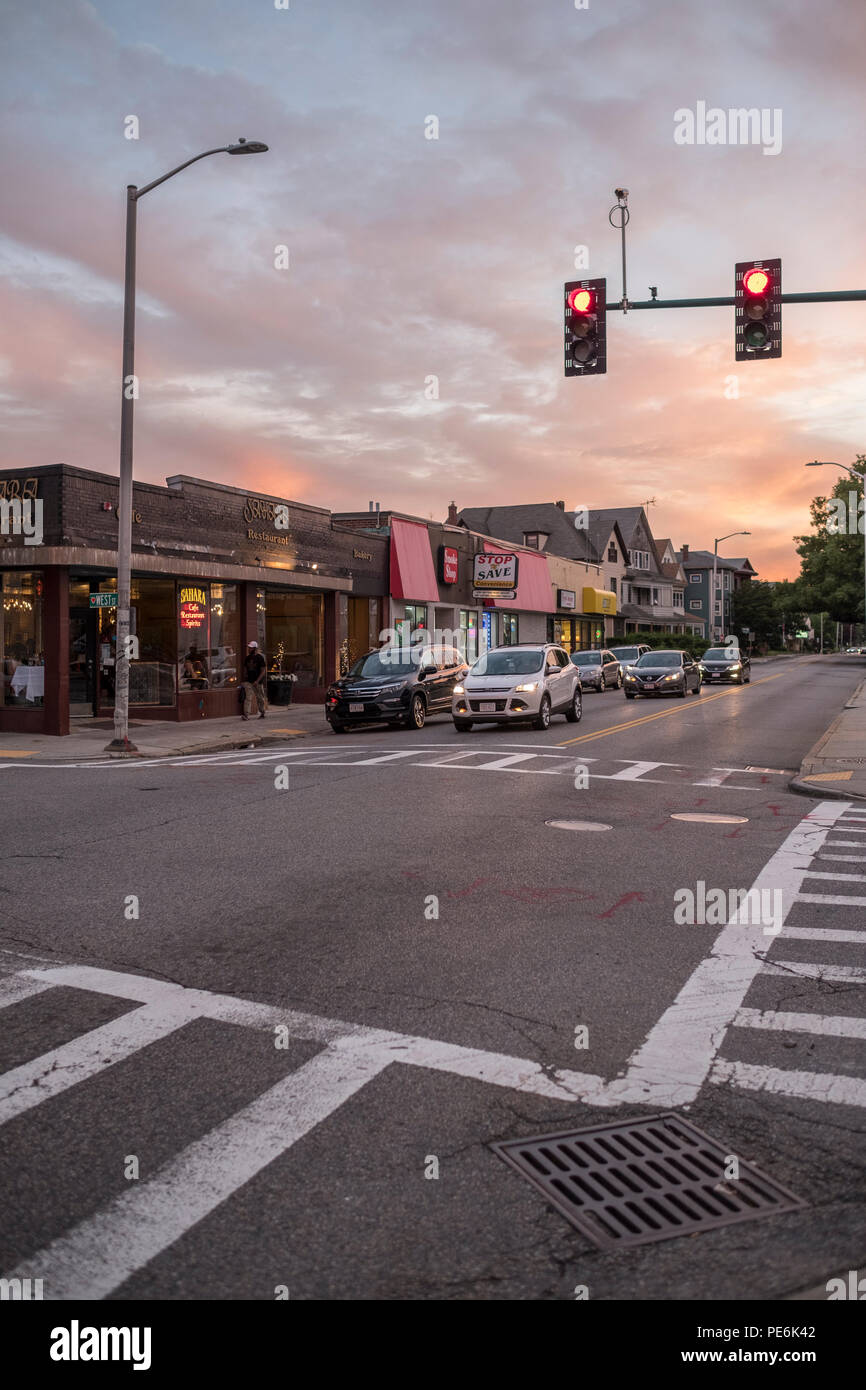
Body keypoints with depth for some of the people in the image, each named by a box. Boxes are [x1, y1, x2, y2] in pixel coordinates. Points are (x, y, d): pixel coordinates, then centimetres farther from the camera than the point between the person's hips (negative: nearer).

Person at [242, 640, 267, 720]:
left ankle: (262, 714, 26)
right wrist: (245, 678, 8)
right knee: (248, 697, -10)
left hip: (258, 682, -3)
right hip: (248, 681, 3)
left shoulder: (260, 658, -7)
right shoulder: (247, 658, 8)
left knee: (260, 698, 9)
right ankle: (246, 714, -19)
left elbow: (263, 671, -10)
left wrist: (257, 681, -19)